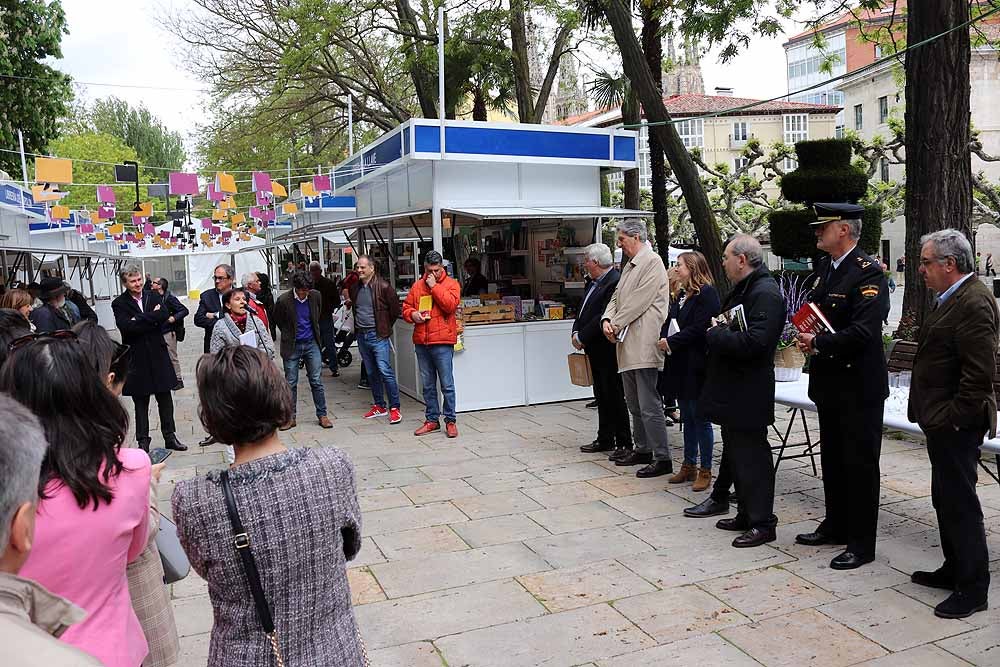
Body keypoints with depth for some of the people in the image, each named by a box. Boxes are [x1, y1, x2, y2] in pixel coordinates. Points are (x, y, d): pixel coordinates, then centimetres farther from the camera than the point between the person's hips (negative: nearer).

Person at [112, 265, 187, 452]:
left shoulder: (154, 297, 6)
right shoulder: (119, 304, -3)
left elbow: (164, 314, -12)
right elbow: (126, 326, -19)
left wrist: (139, 319, -15)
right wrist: (152, 318, -16)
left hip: (158, 354, 3)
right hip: (136, 358, -3)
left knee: (165, 399, 10)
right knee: (141, 403, 6)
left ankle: (170, 437, 21)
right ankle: (143, 441, 16)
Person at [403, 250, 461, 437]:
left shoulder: (451, 284, 0)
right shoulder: (417, 285, 13)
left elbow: (451, 304, -15)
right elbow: (406, 307, 17)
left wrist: (434, 287, -13)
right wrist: (412, 314, -5)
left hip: (442, 342, -5)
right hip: (421, 342, 5)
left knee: (447, 385, -2)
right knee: (427, 385, 12)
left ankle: (450, 421, 8)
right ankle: (431, 420, 22)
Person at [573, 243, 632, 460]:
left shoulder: (616, 281, -18)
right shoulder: (594, 282, 13)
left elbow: (604, 317, -23)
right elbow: (583, 311, 16)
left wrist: (582, 338, -18)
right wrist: (576, 332, -1)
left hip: (609, 351, -10)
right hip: (596, 351, 10)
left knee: (614, 397, -2)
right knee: (602, 396, 16)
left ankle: (624, 443, 7)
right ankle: (605, 440, 26)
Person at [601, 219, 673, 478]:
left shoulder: (652, 262, -8)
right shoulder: (629, 266, 20)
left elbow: (639, 300, -16)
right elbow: (617, 297, 17)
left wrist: (617, 324, -11)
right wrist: (607, 319, -1)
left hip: (643, 344, -10)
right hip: (627, 344, 10)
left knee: (649, 404, -8)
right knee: (634, 403, 16)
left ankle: (663, 459, -2)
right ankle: (643, 450, 27)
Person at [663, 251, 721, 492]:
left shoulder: (706, 292, -11)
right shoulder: (685, 294, 15)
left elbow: (698, 328, -18)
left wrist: (671, 342, -13)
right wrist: (665, 340, -3)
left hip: (697, 366, -8)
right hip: (682, 365, 8)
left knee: (700, 417, -1)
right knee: (687, 417, 14)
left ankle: (705, 471, 9)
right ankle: (689, 466, 23)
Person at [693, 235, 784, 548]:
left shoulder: (765, 293, -19)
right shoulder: (743, 289, 14)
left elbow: (753, 342, -28)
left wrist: (714, 335, -16)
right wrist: (718, 332, 0)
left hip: (748, 396, -11)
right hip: (733, 390, 11)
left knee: (751, 457, -2)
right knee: (735, 451, 18)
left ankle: (762, 523, 10)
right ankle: (747, 515, 30)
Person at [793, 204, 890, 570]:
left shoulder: (868, 273, -17)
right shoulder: (824, 266, 9)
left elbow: (864, 331, -26)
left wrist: (820, 343, -19)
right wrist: (807, 337, 1)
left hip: (859, 386, -9)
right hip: (829, 381, 9)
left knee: (860, 464, 1)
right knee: (832, 458, 19)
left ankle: (861, 544, 12)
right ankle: (836, 526, 35)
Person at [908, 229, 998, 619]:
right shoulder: (952, 298, 14)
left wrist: (954, 417, -20)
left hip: (956, 424, -11)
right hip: (943, 421, 11)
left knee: (959, 503, -2)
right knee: (946, 499, 19)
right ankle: (955, 570, 33)